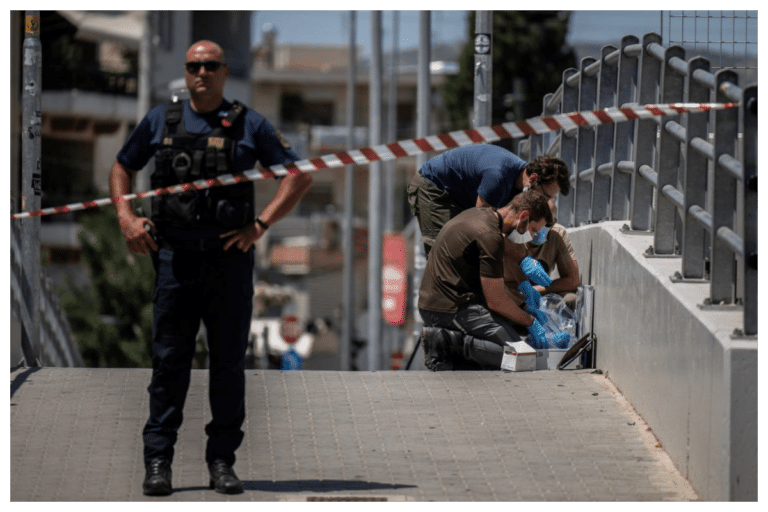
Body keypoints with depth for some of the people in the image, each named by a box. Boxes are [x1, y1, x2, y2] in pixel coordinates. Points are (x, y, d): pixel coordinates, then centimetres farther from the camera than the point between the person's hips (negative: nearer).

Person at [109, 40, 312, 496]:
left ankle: (222, 460, 11)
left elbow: (300, 176, 6)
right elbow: (122, 168, 22)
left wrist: (261, 224, -4)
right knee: (169, 360, -2)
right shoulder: (160, 121, 10)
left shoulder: (249, 125, 5)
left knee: (229, 363, 4)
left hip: (230, 258, 0)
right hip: (175, 257, 0)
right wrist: (127, 217, 5)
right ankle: (158, 461, 2)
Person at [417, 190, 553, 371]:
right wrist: (530, 322, 2)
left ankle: (446, 339, 3)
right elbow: (496, 301, -14)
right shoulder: (489, 236, -19)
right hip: (452, 310, -10)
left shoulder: (476, 214, 13)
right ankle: (451, 343, -15)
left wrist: (522, 309, 24)